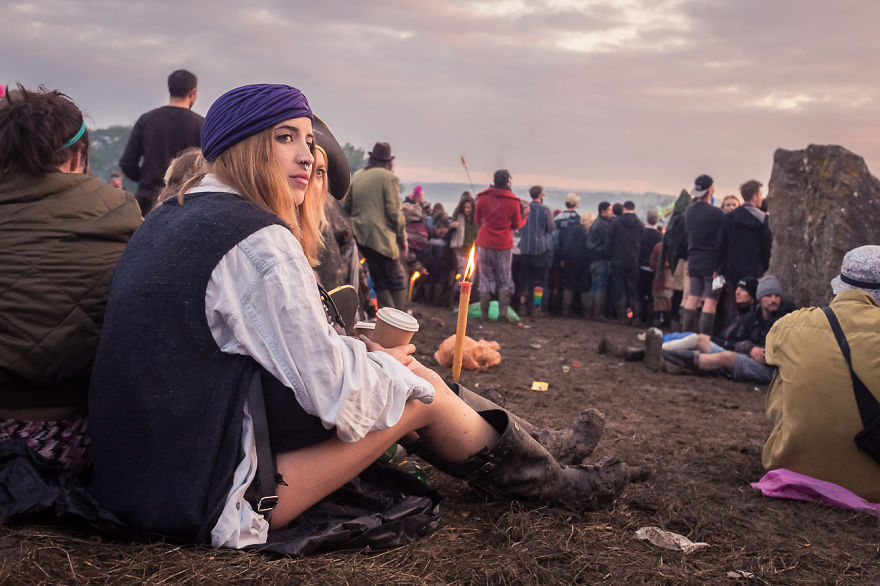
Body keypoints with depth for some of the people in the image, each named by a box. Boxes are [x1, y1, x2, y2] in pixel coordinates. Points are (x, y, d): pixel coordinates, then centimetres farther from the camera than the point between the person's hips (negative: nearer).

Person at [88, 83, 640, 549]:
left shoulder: (168, 220, 10)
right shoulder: (259, 240, -20)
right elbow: (334, 392, -17)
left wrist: (358, 351, 10)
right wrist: (382, 362, 3)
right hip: (209, 500, -9)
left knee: (400, 370, 12)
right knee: (420, 389, -1)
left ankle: (539, 449, 27)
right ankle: (555, 484, 22)